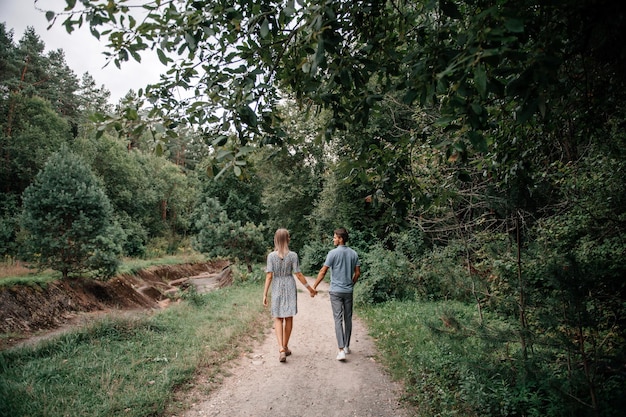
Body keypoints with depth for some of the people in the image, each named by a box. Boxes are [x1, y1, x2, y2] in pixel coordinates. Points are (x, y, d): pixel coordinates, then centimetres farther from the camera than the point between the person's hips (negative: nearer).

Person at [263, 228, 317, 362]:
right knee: (289, 318, 13)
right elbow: (298, 274, -7)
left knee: (278, 319, 8)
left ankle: (281, 349, -7)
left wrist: (265, 294, -6)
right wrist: (310, 288, 3)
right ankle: (285, 347, 25)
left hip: (277, 289, 0)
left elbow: (269, 276, -10)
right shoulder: (293, 255, -8)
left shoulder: (271, 256, -8)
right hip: (290, 287, 0)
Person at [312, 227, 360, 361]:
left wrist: (314, 286, 0)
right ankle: (346, 346, 25)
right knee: (348, 318, 14)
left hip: (336, 291, -4)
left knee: (338, 319, -4)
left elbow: (323, 271, -10)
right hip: (348, 291, 4)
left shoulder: (333, 253, -12)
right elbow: (357, 273, 6)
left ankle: (341, 350, -10)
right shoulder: (353, 253, 3)